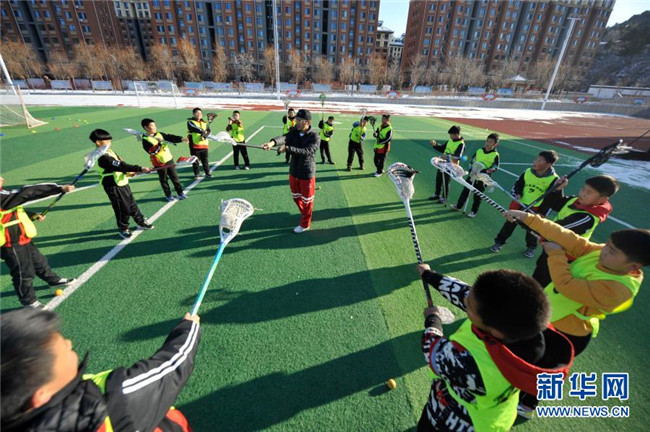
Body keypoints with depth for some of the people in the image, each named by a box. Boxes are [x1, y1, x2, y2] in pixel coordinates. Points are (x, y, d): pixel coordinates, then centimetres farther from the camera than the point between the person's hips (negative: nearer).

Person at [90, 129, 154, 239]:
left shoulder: (108, 151, 8)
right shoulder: (103, 157, -23)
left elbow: (120, 163, 13)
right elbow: (120, 166, -30)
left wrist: (129, 171, -4)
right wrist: (140, 168, -33)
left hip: (122, 183, 9)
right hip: (114, 187, -9)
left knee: (132, 204, 18)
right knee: (123, 209, 2)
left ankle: (141, 222, 31)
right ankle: (123, 229, 21)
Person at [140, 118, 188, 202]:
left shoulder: (160, 134, 5)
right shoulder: (145, 140, -11)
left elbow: (170, 137, -5)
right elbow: (152, 151, -21)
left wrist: (181, 139, -20)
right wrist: (159, 144, -27)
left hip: (169, 160, 5)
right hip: (159, 163, -5)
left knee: (175, 177, 11)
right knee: (164, 180, 8)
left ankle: (180, 193, 20)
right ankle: (168, 195, 20)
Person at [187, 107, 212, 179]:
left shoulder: (204, 123, 12)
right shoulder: (190, 122, -1)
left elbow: (209, 130, 2)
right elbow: (194, 128, -19)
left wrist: (204, 136, -15)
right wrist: (202, 131, -24)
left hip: (204, 145, 3)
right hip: (194, 145, -3)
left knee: (205, 160, 13)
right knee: (195, 161, 4)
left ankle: (207, 172, 26)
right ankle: (196, 174, 15)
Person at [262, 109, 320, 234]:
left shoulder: (315, 137, -17)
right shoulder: (294, 132, -3)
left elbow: (306, 151, -32)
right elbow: (284, 137, -24)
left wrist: (287, 148, -40)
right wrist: (273, 142, -46)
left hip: (307, 174, -6)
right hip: (293, 172, 6)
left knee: (306, 200, 10)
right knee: (296, 197, 22)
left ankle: (305, 224, 29)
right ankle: (306, 214, 48)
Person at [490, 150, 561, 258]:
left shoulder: (554, 179, -17)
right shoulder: (527, 172, -8)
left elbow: (553, 199, -13)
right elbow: (517, 184, 6)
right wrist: (517, 194, -10)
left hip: (536, 208, -2)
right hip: (520, 203, 2)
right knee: (510, 223, 7)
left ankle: (531, 247, 38)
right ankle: (499, 242, 21)